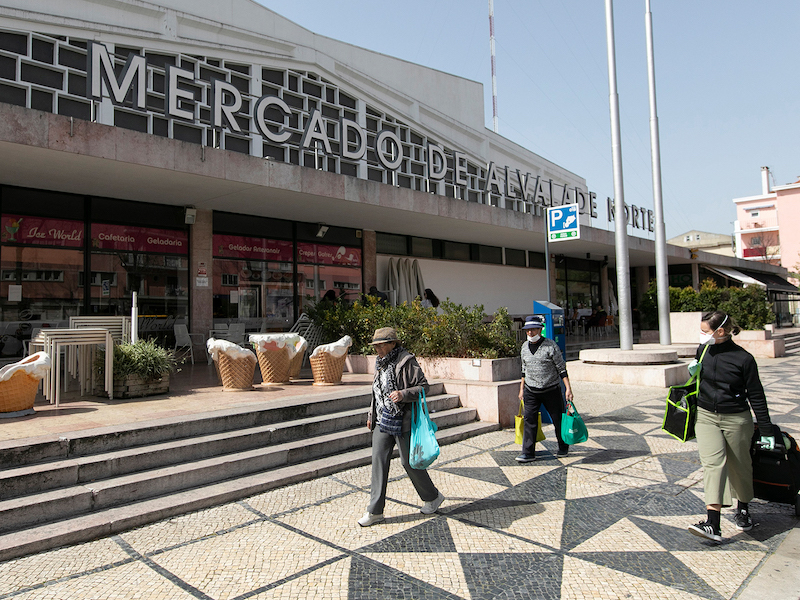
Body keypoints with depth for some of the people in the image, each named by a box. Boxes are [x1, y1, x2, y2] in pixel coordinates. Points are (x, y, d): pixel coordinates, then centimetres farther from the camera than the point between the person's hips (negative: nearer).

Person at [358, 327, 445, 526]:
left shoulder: (406, 361, -14)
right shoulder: (381, 363, 10)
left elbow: (423, 385, -14)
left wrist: (403, 394, -30)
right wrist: (371, 415, 20)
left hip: (403, 420, -7)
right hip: (382, 420, 7)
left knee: (409, 461, 4)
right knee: (378, 461, 2)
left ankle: (433, 497, 27)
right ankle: (375, 511, 10)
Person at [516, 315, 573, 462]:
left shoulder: (550, 345, -10)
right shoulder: (525, 346, 6)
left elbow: (561, 368, -8)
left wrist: (568, 388, -13)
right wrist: (522, 388, 15)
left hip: (551, 390, -3)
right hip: (531, 391, 4)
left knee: (558, 420, 9)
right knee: (529, 420, -4)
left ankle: (563, 448, 31)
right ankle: (528, 453, -1)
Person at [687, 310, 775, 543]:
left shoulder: (743, 358, -12)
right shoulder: (703, 351, 0)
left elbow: (756, 396, -6)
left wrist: (766, 431, -3)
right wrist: (694, 371, -6)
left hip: (736, 419, -2)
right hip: (706, 416, 2)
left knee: (740, 466, 14)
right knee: (713, 462, -12)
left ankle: (742, 509, 42)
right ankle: (712, 524, -19)